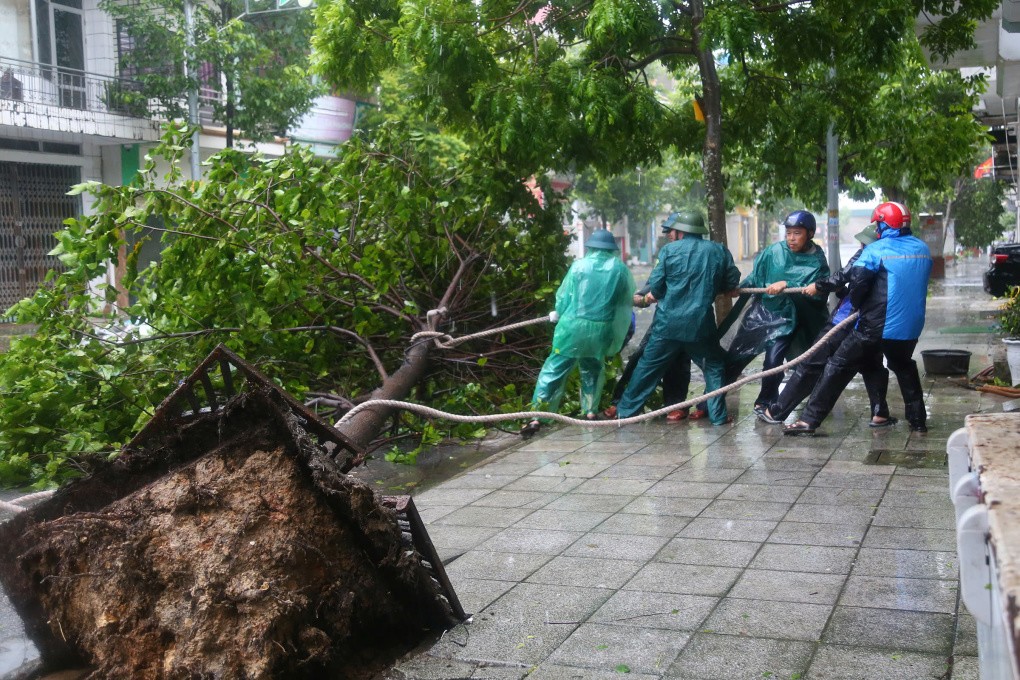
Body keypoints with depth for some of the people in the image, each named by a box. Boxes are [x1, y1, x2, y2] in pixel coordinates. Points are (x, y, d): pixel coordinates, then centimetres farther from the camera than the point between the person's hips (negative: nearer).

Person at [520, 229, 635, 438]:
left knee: (555, 369, 3)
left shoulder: (579, 265, 0)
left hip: (574, 325, -1)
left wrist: (558, 313, 24)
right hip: (601, 329, 2)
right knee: (593, 368, 25)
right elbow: (627, 299, 10)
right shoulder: (620, 269, 3)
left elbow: (563, 295, 4)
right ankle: (590, 411, 24)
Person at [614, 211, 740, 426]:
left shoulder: (669, 250, -3)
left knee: (647, 367, 10)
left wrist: (653, 295, 17)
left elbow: (655, 285, -5)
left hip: (668, 322, 0)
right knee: (714, 367, 16)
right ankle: (718, 415, 11)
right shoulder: (718, 251, 4)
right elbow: (732, 281, 9)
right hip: (701, 324, 1)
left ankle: (625, 411, 17)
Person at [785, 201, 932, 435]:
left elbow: (856, 284, -17)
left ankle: (809, 420, -4)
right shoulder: (923, 249, 7)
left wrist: (859, 306, 4)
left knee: (839, 367, 0)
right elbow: (921, 286, 17)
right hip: (910, 327, 6)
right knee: (904, 367, 31)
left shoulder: (876, 250, -11)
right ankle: (918, 420, 30)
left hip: (876, 327, -5)